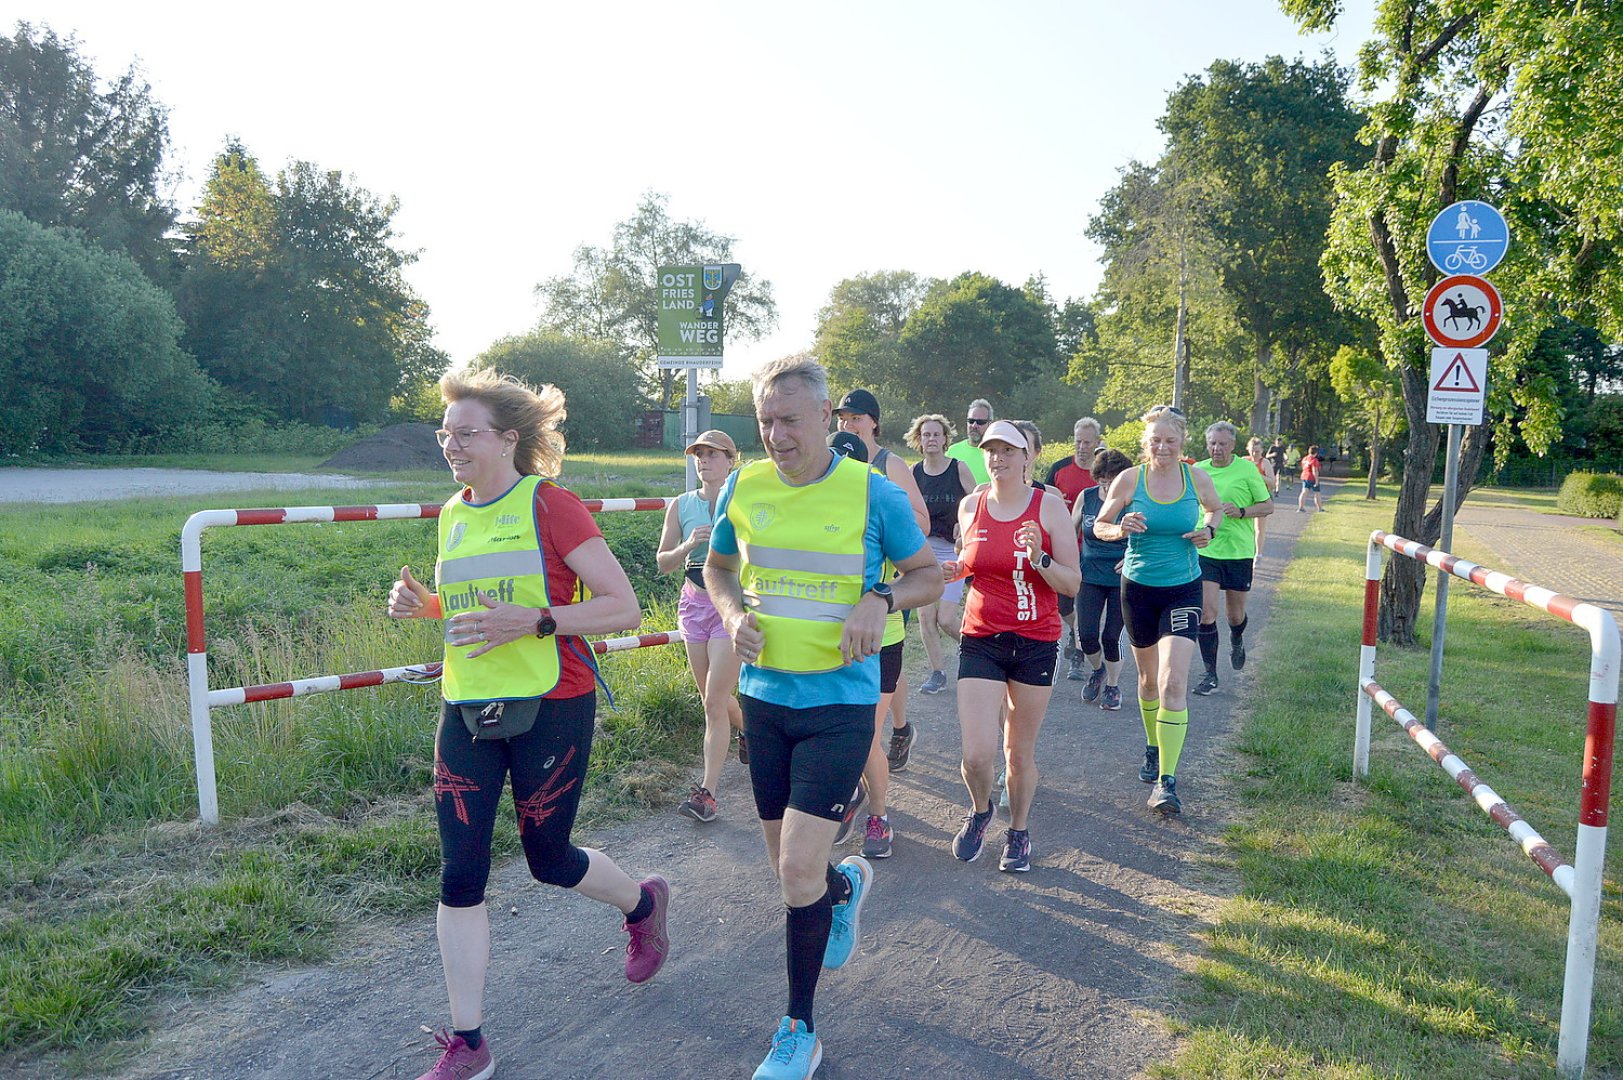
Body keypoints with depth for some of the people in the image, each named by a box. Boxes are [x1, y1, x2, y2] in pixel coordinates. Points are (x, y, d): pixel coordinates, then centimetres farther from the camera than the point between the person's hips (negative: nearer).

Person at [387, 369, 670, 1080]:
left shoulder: (550, 506, -13)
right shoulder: (453, 514, 9)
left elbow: (624, 608, -15)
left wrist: (533, 621, -27)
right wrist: (422, 603, 3)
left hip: (549, 709, -6)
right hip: (466, 709, 6)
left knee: (549, 860, 10)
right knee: (460, 877, 3)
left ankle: (643, 904, 44)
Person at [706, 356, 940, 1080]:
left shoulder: (872, 493, -9)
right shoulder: (742, 487, -1)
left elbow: (929, 575, 2)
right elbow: (717, 567, 16)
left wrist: (880, 598, -18)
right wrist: (732, 612, -5)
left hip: (839, 702, -4)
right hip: (764, 696, 4)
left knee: (798, 871, -11)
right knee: (788, 865, 15)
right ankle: (847, 884, 53)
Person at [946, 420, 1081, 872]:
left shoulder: (1050, 507, -6)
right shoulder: (970, 505, 2)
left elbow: (1073, 583, -6)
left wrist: (1040, 559, -24)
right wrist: (951, 570, -4)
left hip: (1036, 643, -1)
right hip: (981, 641, 1)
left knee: (1020, 753, 9)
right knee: (977, 756, -7)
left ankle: (1019, 834, 33)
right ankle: (980, 811, 27)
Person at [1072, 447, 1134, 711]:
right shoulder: (1086, 497, -1)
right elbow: (1071, 534, 11)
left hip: (1121, 579, -2)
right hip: (1090, 577, 2)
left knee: (1111, 637, 0)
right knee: (1086, 635, -5)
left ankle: (1113, 686, 23)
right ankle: (1097, 671, 27)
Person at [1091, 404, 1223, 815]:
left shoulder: (1197, 478, -4)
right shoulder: (1129, 480, -7)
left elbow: (1216, 508, 17)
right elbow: (1099, 525, 0)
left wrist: (1208, 529, -5)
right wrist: (1119, 530, -22)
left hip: (1183, 590, -1)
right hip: (1138, 588, 1)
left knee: (1173, 683, -13)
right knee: (1149, 678, 16)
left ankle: (1167, 781, -9)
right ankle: (1153, 748, 42)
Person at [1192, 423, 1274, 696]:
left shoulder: (1247, 469, -4)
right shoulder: (1198, 471, 4)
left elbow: (1268, 506, -1)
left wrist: (1241, 512, -17)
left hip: (1238, 552, -1)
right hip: (1205, 550, 1)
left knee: (1235, 614, 12)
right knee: (1206, 612, -10)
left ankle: (1236, 641, 48)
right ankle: (1210, 674, 0)